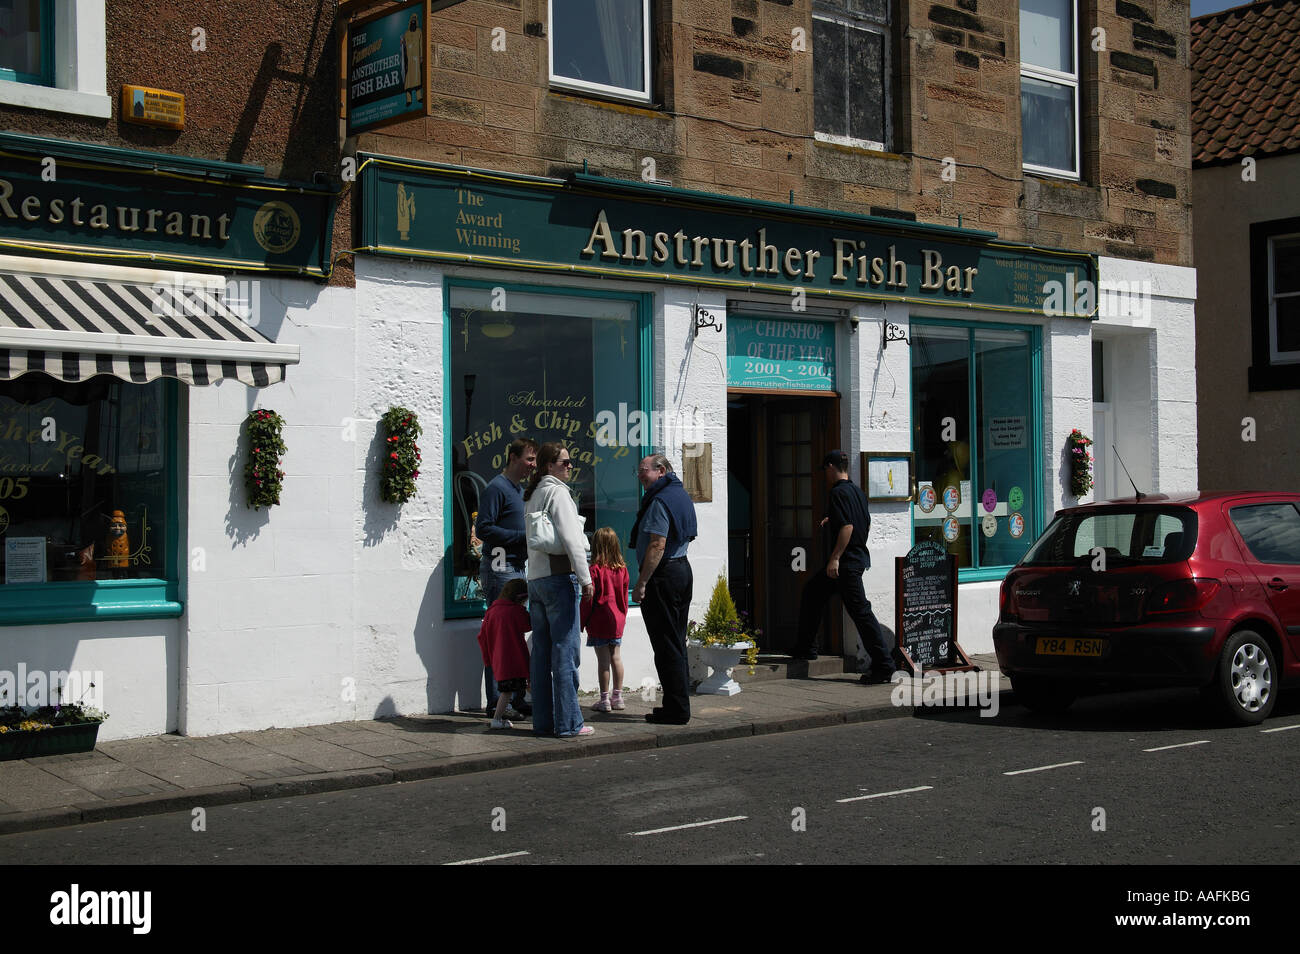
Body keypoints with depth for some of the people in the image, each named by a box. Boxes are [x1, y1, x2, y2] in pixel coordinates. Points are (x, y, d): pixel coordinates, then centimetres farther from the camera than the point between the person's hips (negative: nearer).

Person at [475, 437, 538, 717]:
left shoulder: (521, 490, 20)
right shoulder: (496, 488, -9)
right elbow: (483, 529, -16)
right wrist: (522, 537, -17)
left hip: (519, 568, 9)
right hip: (500, 568, -9)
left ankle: (515, 699, 16)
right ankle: (496, 702, -4)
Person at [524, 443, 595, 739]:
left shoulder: (532, 495, 17)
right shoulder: (557, 492, -9)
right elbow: (571, 539, -15)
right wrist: (585, 578, -14)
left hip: (535, 579, 9)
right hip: (559, 577, -9)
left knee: (541, 653, 9)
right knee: (565, 651, -6)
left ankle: (543, 722, 12)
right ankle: (568, 723, -4)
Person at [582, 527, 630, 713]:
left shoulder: (596, 569, -13)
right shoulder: (622, 568, 3)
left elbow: (589, 598, -12)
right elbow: (624, 596, 10)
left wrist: (582, 622, -5)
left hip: (599, 621, -5)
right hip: (617, 620, 5)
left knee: (603, 658, -2)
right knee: (615, 656, 13)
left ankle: (605, 700, 1)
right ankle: (618, 696, 18)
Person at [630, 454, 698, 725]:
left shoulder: (660, 501, -15)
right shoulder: (681, 494, 16)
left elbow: (657, 545, -22)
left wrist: (641, 583, -21)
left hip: (663, 576, -10)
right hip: (683, 569, 10)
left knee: (667, 646, -6)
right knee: (677, 643, 14)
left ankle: (676, 710, -4)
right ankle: (679, 705, 19)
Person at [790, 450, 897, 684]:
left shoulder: (839, 492, -14)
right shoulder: (858, 491, 14)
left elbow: (847, 527, -24)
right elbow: (867, 525, 21)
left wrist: (835, 558, -24)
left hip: (846, 561, -10)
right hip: (859, 556, 10)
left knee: (860, 610, -9)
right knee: (812, 592, 19)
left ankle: (883, 664, -8)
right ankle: (805, 648, 26)